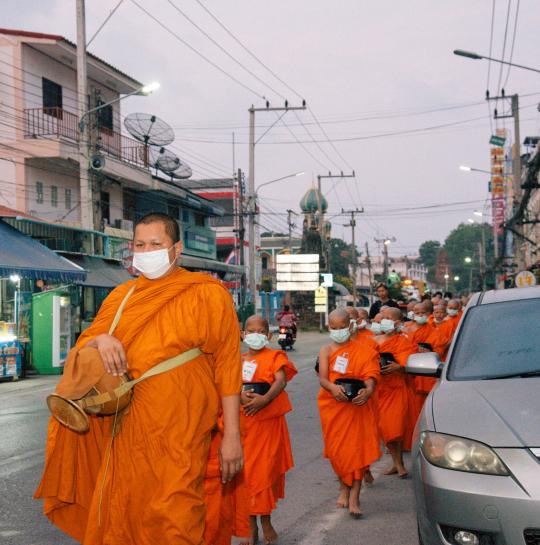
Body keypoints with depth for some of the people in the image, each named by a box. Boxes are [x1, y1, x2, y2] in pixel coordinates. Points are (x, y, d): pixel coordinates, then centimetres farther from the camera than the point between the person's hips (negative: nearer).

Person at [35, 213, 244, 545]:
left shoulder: (207, 294, -1)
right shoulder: (121, 296, 14)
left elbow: (228, 366, -3)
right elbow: (84, 346, 14)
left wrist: (232, 436, -7)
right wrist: (101, 339, -10)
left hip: (178, 436, -5)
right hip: (125, 431, 5)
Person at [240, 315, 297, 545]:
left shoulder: (274, 356, 4)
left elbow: (281, 381, -14)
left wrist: (264, 399, -31)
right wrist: (240, 395, -22)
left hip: (268, 421, -2)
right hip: (242, 422, 2)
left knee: (267, 470, 2)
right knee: (246, 471, 3)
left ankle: (266, 520, 17)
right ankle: (251, 526, 12)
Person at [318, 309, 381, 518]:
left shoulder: (364, 351, 1)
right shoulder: (326, 351, 4)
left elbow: (370, 375, -11)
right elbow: (322, 378, -10)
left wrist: (368, 391, -33)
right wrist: (333, 388, -33)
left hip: (357, 405, -2)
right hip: (332, 406, 2)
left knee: (356, 448, -6)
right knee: (336, 449, 8)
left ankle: (354, 498, -4)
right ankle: (344, 487, 31)